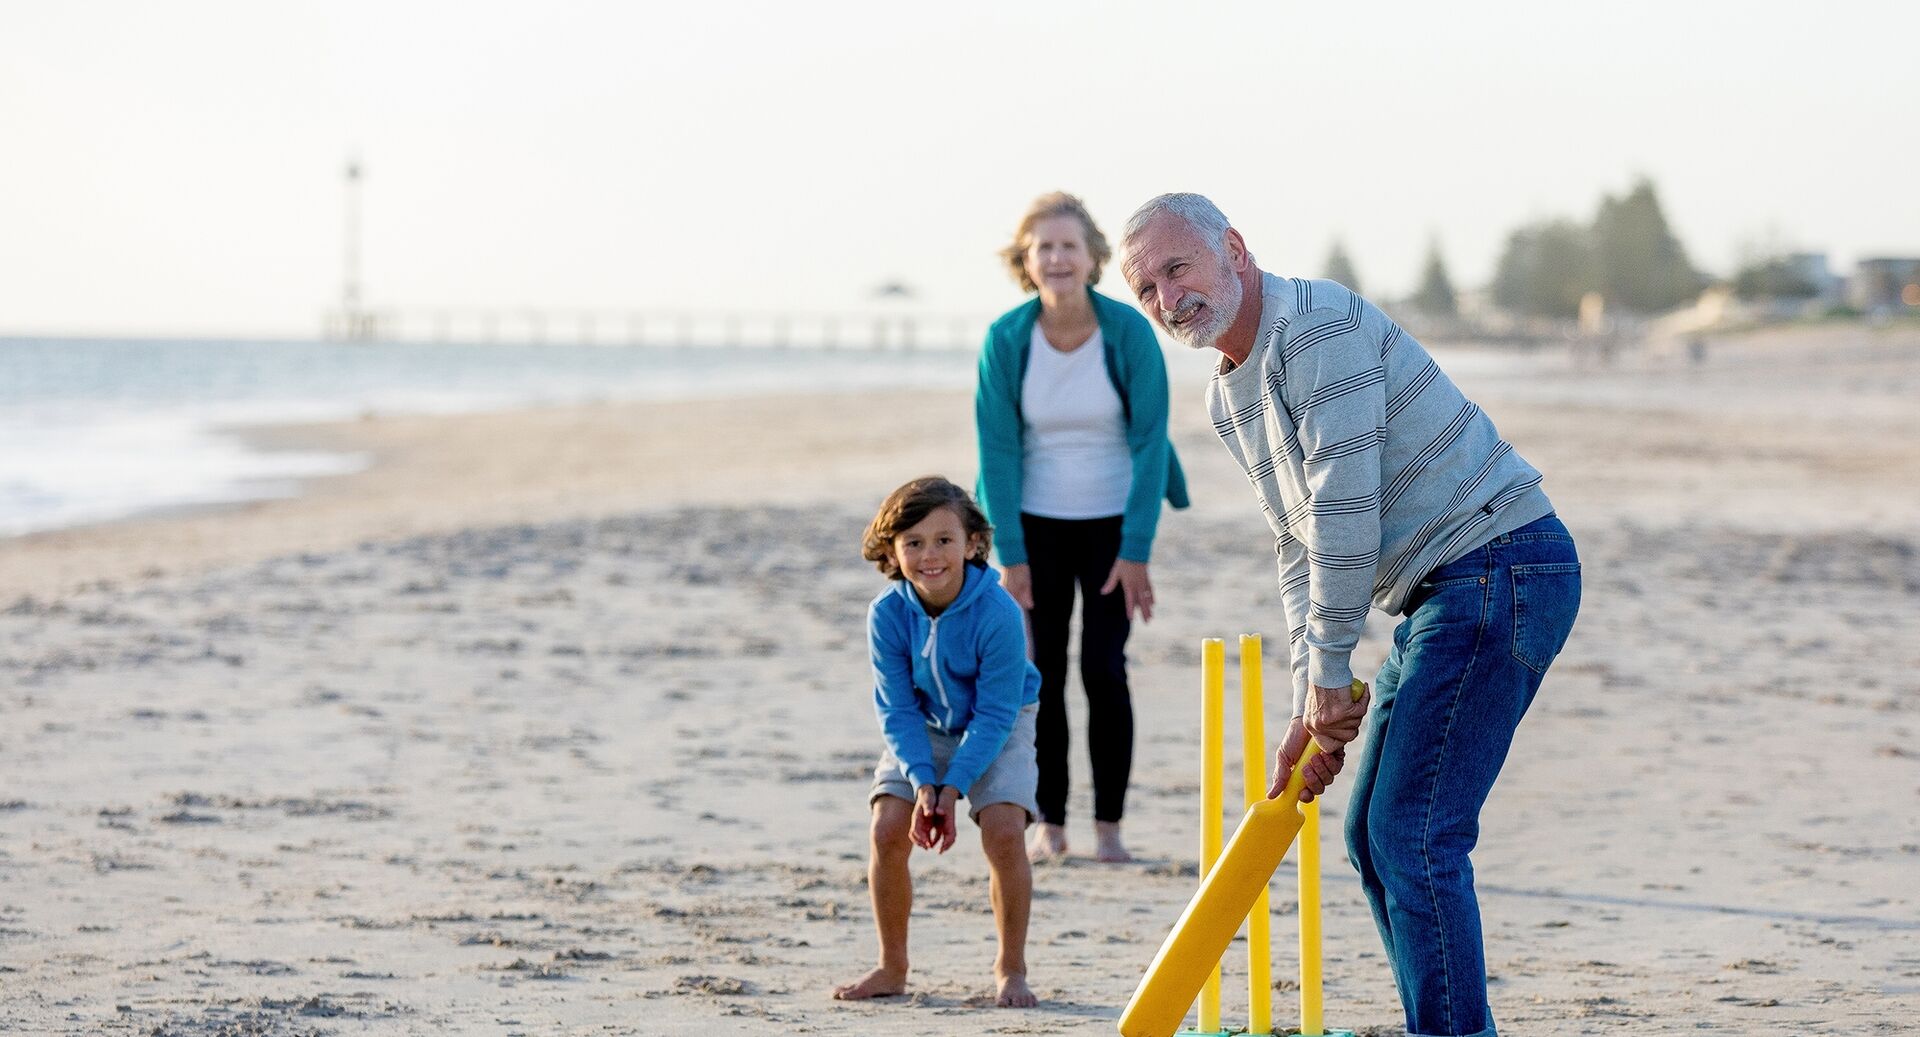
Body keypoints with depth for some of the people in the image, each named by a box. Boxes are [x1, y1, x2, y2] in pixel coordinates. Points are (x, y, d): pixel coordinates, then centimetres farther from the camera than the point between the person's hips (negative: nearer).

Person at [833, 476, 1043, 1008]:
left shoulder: (998, 614, -29)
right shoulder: (887, 614, -21)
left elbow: (994, 715, -24)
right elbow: (897, 710, -15)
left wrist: (953, 789, -28)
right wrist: (922, 783, -27)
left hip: (996, 729, -3)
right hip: (924, 729, 3)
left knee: (1003, 830, -22)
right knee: (889, 828, -15)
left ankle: (1011, 968, -2)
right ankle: (891, 968, 4)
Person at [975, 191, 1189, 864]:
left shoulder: (1129, 332, -14)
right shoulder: (1006, 339, -11)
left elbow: (1150, 442, -11)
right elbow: (998, 449, -8)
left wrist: (1137, 551, -14)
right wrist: (1010, 554, -11)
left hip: (1112, 519, -1)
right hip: (1036, 521, 1)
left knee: (1104, 668, -6)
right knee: (1042, 671, 0)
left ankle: (1109, 826, 2)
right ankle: (1049, 825, 8)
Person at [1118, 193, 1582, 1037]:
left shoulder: (1318, 325, -15)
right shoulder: (1227, 397, 15)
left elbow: (1346, 505, -20)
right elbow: (1299, 551, 18)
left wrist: (1330, 673, -14)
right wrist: (1312, 711, 8)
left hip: (1499, 568, -10)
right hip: (1437, 593, 10)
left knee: (1415, 836, -13)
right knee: (1373, 836, 13)